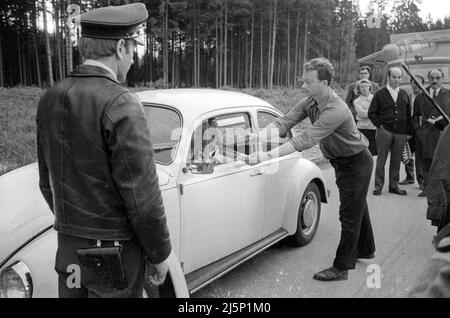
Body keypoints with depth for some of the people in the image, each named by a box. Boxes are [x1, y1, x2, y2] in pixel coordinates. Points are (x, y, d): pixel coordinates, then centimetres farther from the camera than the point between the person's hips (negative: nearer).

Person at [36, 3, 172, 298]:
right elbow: (141, 195, -20)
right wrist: (160, 254, -7)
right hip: (115, 254, -6)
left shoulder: (50, 99, 1)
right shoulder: (120, 105, -22)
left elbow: (47, 181, 9)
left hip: (67, 248, 7)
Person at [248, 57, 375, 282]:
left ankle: (341, 268, 13)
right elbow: (283, 123, -15)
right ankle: (366, 250, 46)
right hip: (342, 162, 9)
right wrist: (256, 137, -32)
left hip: (357, 163, -9)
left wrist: (267, 156, -45)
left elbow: (305, 140, -42)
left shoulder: (336, 110, -35)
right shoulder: (310, 102, -9)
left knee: (349, 215, 1)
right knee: (357, 207, 24)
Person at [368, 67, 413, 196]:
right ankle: (378, 186, 8)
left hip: (401, 133, 3)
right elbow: (372, 113, 2)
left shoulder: (404, 95, 12)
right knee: (381, 160, 1)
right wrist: (379, 125, -9)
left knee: (396, 161, 8)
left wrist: (409, 131, 8)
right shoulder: (380, 94, 2)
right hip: (384, 131, -3)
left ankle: (394, 186, 18)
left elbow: (408, 114, 14)